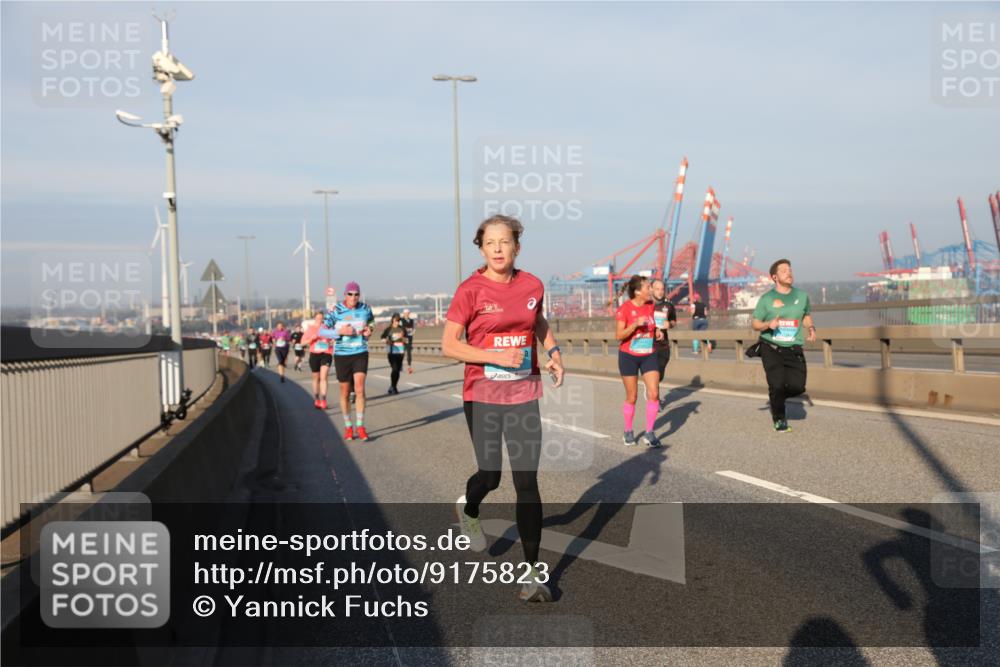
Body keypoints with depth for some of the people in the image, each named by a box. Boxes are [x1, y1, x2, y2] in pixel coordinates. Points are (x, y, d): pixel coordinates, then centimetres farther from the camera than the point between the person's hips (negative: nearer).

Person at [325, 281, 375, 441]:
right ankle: (348, 427, 22)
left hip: (360, 353, 1)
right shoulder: (335, 311, -8)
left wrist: (369, 330, 0)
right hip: (341, 355, -1)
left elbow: (371, 321, 22)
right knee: (345, 392, 7)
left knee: (359, 389, -12)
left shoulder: (365, 309, 0)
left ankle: (360, 426, -3)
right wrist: (340, 332, -22)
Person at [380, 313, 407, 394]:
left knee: (398, 370, 7)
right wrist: (387, 341, -16)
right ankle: (392, 386, -1)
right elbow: (383, 338, 4)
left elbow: (406, 341, 8)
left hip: (400, 352, 3)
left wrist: (402, 337, -12)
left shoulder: (402, 329, 6)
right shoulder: (389, 329, -1)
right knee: (395, 368, -14)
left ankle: (394, 387, 21)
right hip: (391, 352, -3)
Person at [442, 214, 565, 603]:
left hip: (524, 395, 2)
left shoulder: (532, 286, 1)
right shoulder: (471, 290, -10)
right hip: (482, 395, -2)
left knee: (527, 481, -2)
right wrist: (497, 356, -20)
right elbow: (448, 345, -10)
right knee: (490, 475, 6)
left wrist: (553, 350, 6)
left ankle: (534, 570, 8)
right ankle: (468, 509, 44)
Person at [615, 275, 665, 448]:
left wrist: (657, 332, -2)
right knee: (632, 396, 4)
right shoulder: (624, 309, -14)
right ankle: (628, 432, 23)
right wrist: (635, 324, -29)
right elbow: (618, 335, -16)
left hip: (648, 355, 4)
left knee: (654, 393, -8)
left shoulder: (650, 305, 2)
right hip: (629, 356, -4)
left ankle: (649, 434, 3)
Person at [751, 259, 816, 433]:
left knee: (798, 387, -8)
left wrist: (811, 328, 3)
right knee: (777, 384, -12)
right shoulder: (767, 299, -2)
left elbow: (807, 316, 24)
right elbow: (755, 324, 3)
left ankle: (776, 396, 27)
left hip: (794, 349, 3)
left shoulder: (802, 296, 8)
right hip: (771, 348, -3)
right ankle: (779, 420, 13)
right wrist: (768, 324, -17)